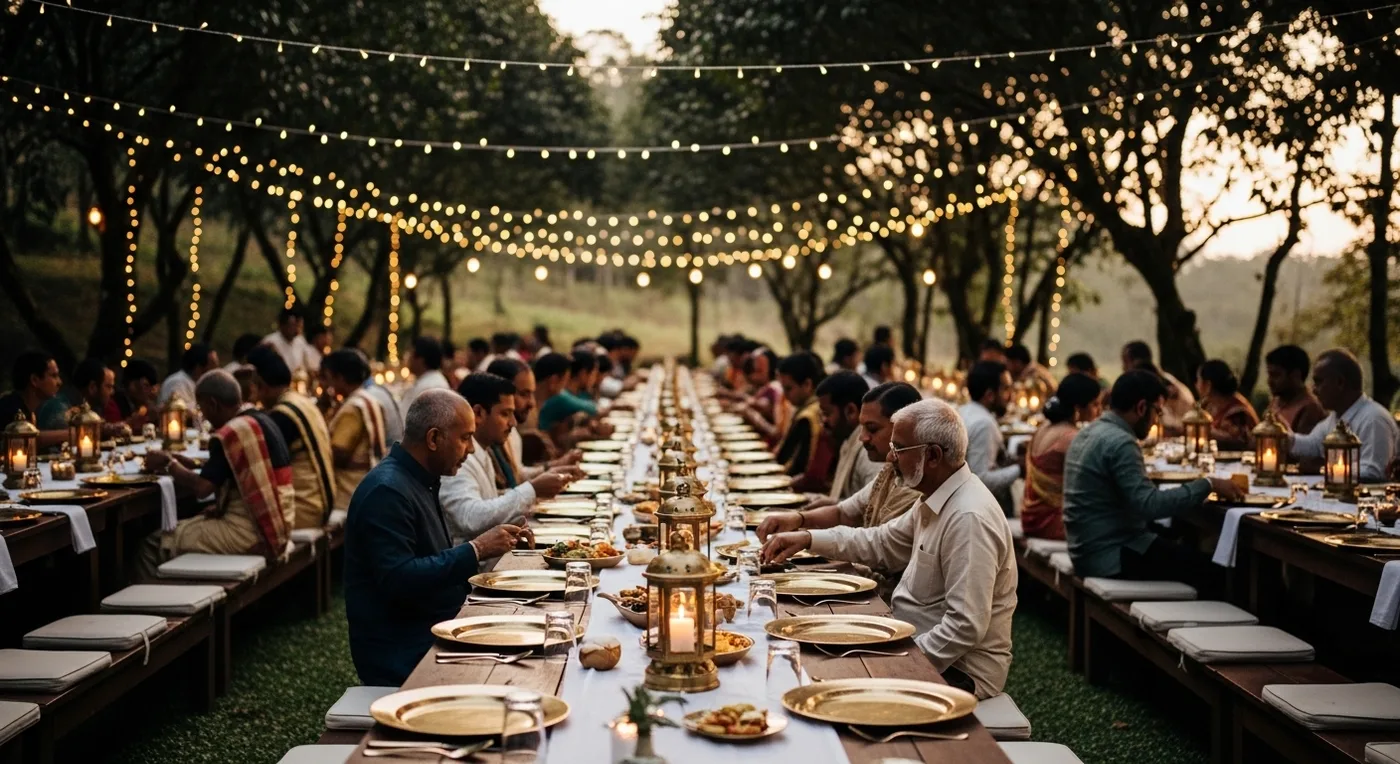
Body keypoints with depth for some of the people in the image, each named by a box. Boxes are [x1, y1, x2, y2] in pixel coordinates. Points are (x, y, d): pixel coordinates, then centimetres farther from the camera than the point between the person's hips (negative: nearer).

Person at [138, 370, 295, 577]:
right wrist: (193, 466, 11)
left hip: (251, 532, -10)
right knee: (182, 527, 23)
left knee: (156, 543, -5)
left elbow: (202, 488, -18)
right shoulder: (262, 420, 11)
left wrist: (169, 464, -3)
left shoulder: (231, 433, -16)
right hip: (274, 526, 10)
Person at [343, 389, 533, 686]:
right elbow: (397, 580, -25)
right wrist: (475, 550, -23)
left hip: (432, 635, 9)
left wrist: (495, 542, 9)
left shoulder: (418, 481, 14)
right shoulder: (387, 491, -17)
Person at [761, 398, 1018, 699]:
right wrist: (808, 538, 10)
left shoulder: (969, 519, -25)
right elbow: (881, 542, 21)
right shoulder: (936, 501, 7)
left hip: (960, 672, -9)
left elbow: (966, 626, -27)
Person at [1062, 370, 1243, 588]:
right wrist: (1208, 485, -19)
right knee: (1206, 570, -5)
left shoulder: (1090, 432, 11)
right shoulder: (1119, 442, -19)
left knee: (1188, 555, 16)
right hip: (1111, 555, -10)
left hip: (1090, 547, 10)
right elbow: (1150, 505, -26)